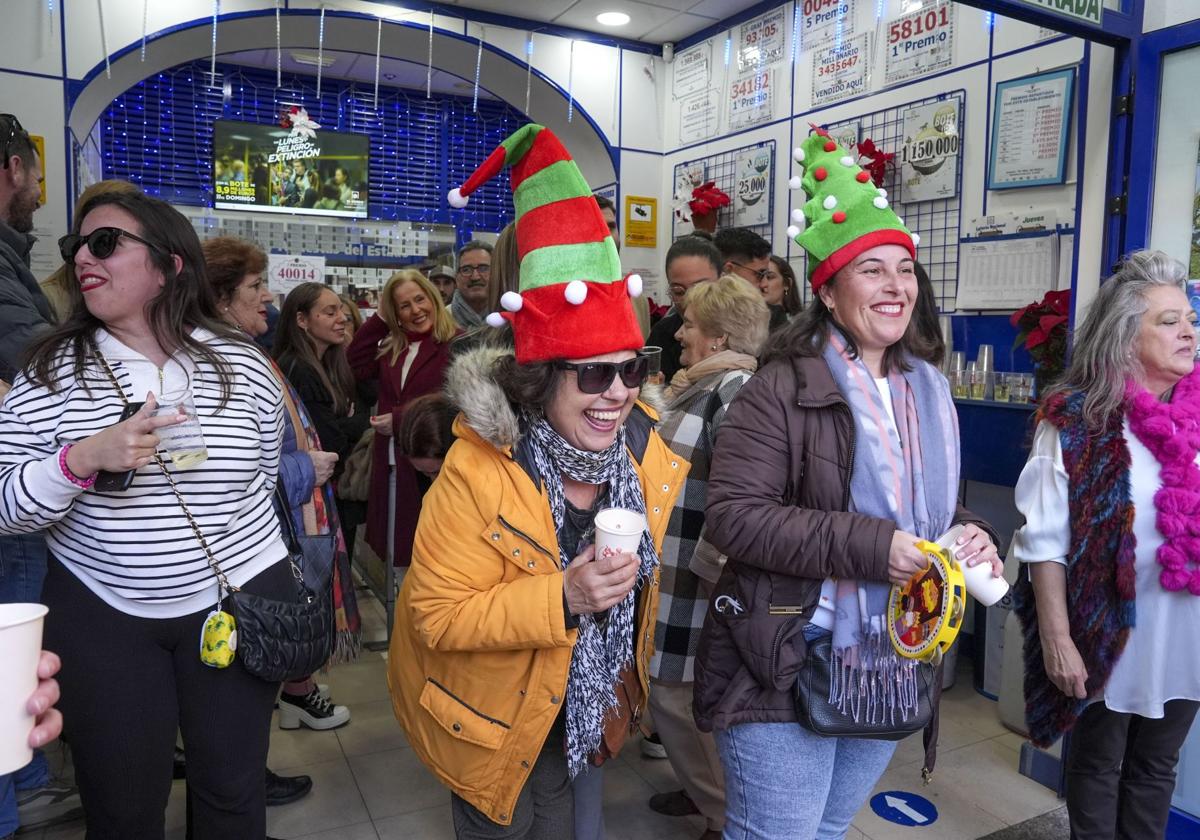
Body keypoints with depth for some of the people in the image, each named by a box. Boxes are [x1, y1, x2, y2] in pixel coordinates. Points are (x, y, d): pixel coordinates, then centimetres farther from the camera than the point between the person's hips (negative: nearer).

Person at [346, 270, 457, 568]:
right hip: (392, 465, 7)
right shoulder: (391, 348, 14)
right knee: (396, 549, 15)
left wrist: (400, 419, -13)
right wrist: (379, 318, 3)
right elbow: (354, 367, 3)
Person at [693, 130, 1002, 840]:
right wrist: (868, 547, -25)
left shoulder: (928, 392, 9)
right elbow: (733, 516, -23)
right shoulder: (783, 390, -15)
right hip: (788, 668, -7)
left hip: (890, 667, 7)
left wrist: (969, 536, -3)